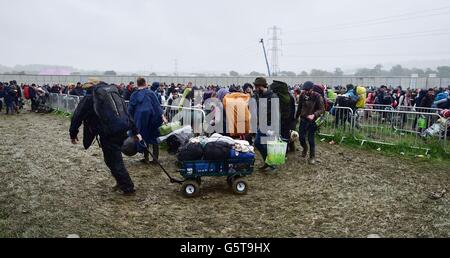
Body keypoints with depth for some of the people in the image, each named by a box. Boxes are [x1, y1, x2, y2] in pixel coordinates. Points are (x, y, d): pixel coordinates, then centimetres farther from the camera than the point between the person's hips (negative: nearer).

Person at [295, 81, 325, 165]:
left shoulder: (317, 96, -12)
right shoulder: (302, 95, 0)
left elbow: (322, 109, -14)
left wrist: (314, 115, -30)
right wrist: (297, 116, 20)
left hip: (313, 121, -3)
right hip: (303, 119, 4)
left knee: (311, 139, -1)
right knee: (301, 137, 3)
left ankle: (312, 157, 16)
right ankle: (305, 148, 36)